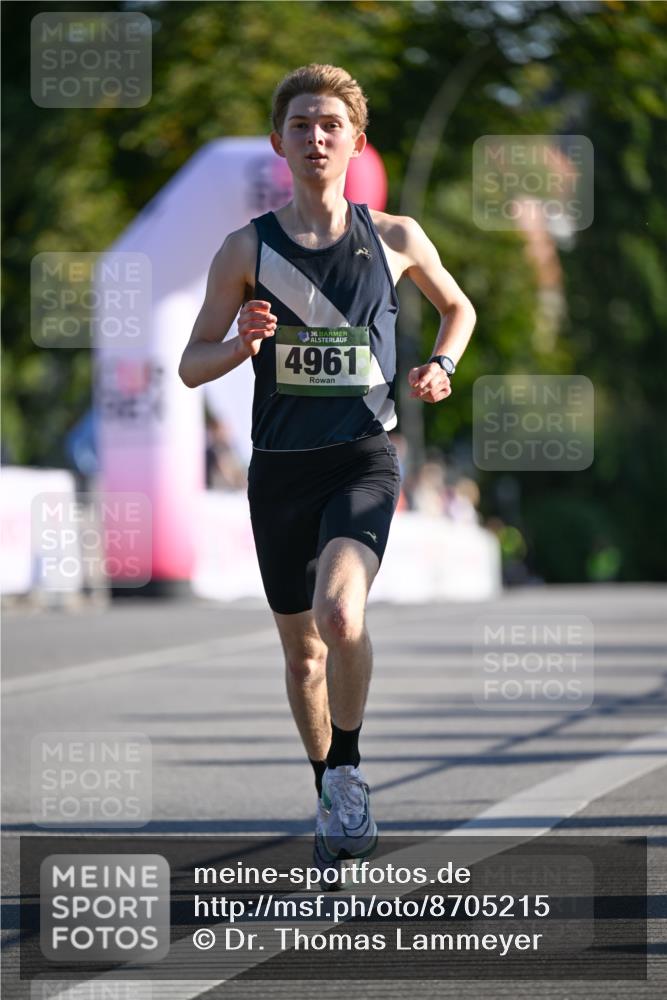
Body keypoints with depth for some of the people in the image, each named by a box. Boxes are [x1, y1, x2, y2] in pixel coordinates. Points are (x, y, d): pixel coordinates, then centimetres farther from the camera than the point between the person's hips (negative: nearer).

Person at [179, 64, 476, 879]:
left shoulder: (394, 239, 2)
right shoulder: (248, 250, 0)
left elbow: (458, 307, 21)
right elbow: (190, 365, 3)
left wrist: (441, 367, 2)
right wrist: (241, 345, -18)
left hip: (363, 460, -2)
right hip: (279, 467, 2)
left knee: (340, 613, -28)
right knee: (302, 649, 12)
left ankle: (347, 770, -9)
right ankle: (329, 794, 32)